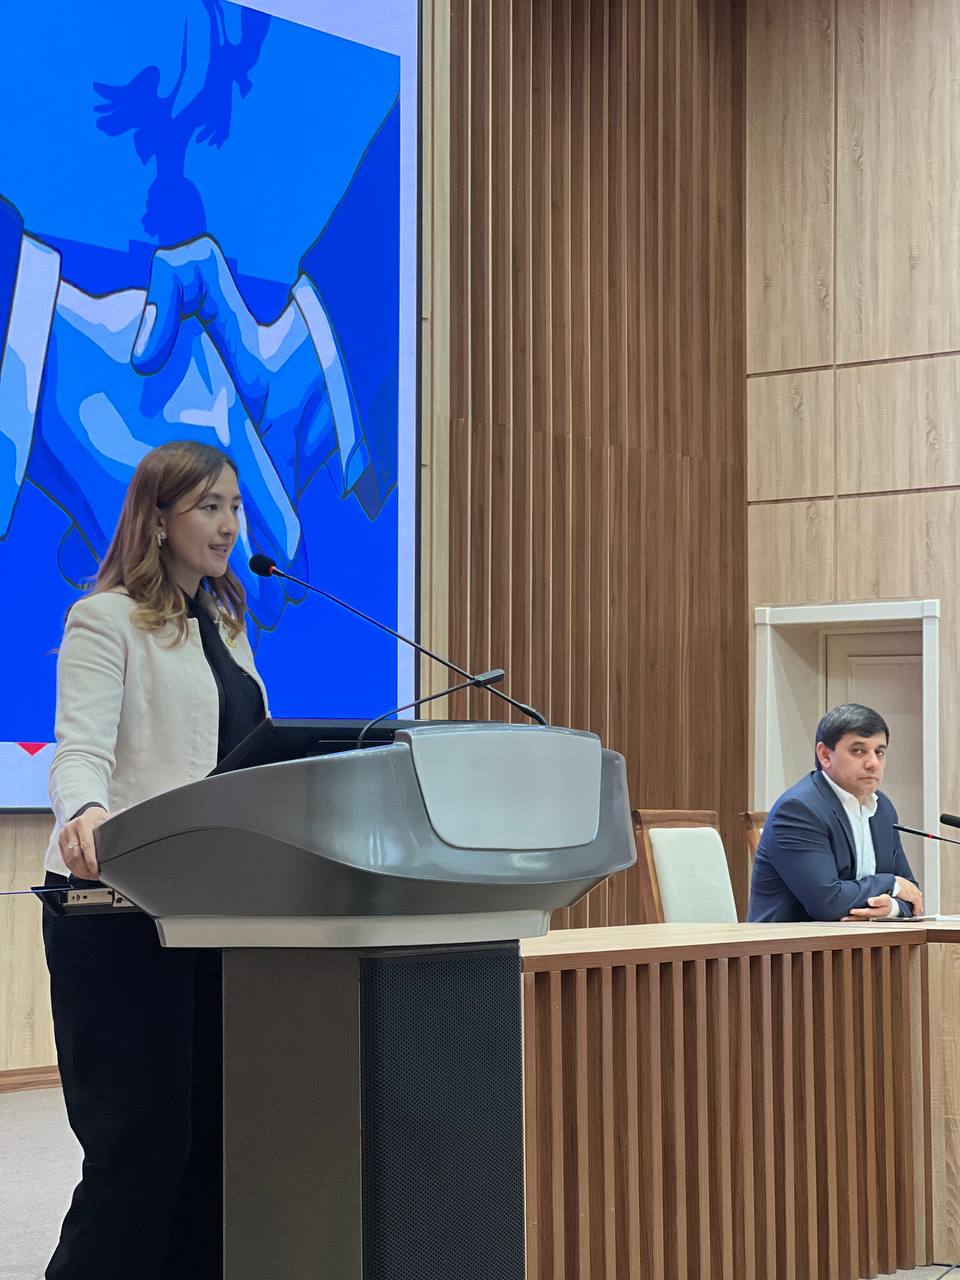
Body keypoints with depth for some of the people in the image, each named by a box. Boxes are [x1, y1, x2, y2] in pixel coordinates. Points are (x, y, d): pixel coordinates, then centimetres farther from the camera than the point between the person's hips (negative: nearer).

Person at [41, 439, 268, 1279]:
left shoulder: (225, 627, 19)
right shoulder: (106, 621, -4)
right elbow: (81, 747, -17)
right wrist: (83, 812, -38)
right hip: (121, 905, -7)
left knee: (211, 1132, 6)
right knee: (141, 1139, -7)